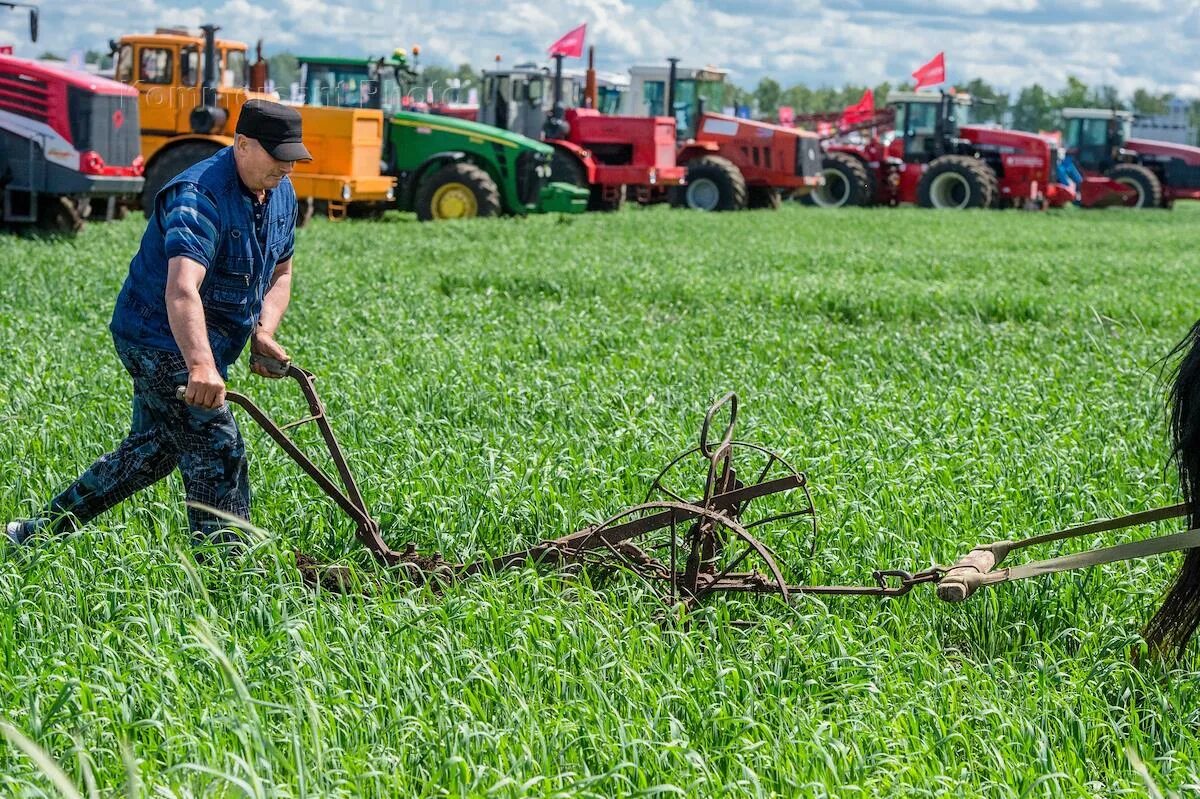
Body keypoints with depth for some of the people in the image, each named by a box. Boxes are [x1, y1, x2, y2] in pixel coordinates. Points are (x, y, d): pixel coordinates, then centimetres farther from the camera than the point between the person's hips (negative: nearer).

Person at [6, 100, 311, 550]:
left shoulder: (281, 193, 2)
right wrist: (200, 366, -57)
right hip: (163, 340, -10)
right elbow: (181, 290, -42)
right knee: (218, 453, -12)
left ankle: (42, 531, 30)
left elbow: (280, 274, 15)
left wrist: (263, 333, -4)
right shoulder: (199, 198, -27)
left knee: (152, 452, 18)